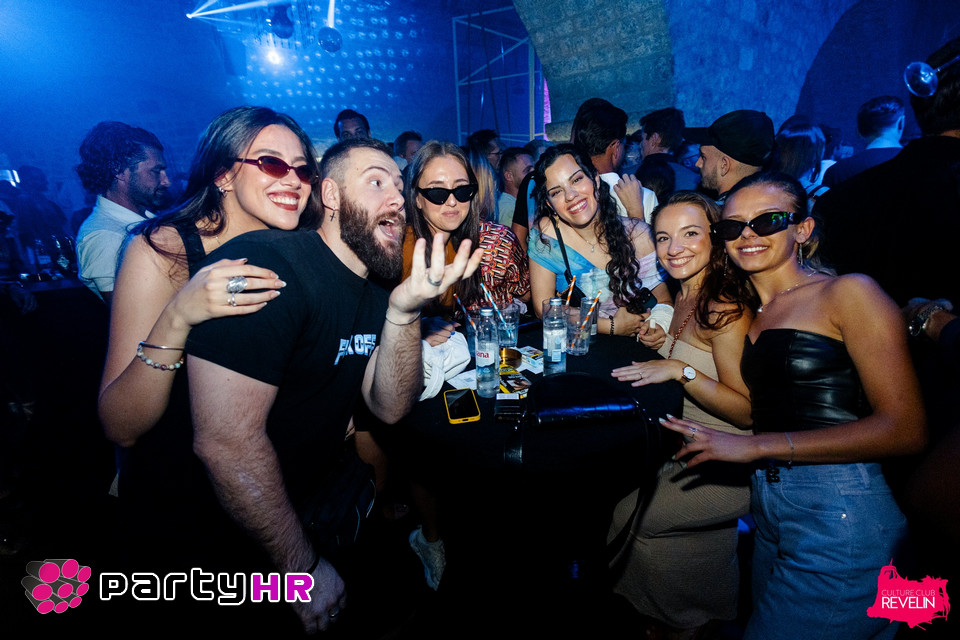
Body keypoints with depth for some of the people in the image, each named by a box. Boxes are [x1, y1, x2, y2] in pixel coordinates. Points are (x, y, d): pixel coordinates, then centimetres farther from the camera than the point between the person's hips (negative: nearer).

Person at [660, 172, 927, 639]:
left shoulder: (848, 293, -8)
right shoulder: (754, 315, 13)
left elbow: (905, 429, -14)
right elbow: (757, 411, 9)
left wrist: (757, 447, -18)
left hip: (841, 516, -7)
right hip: (769, 510, 7)